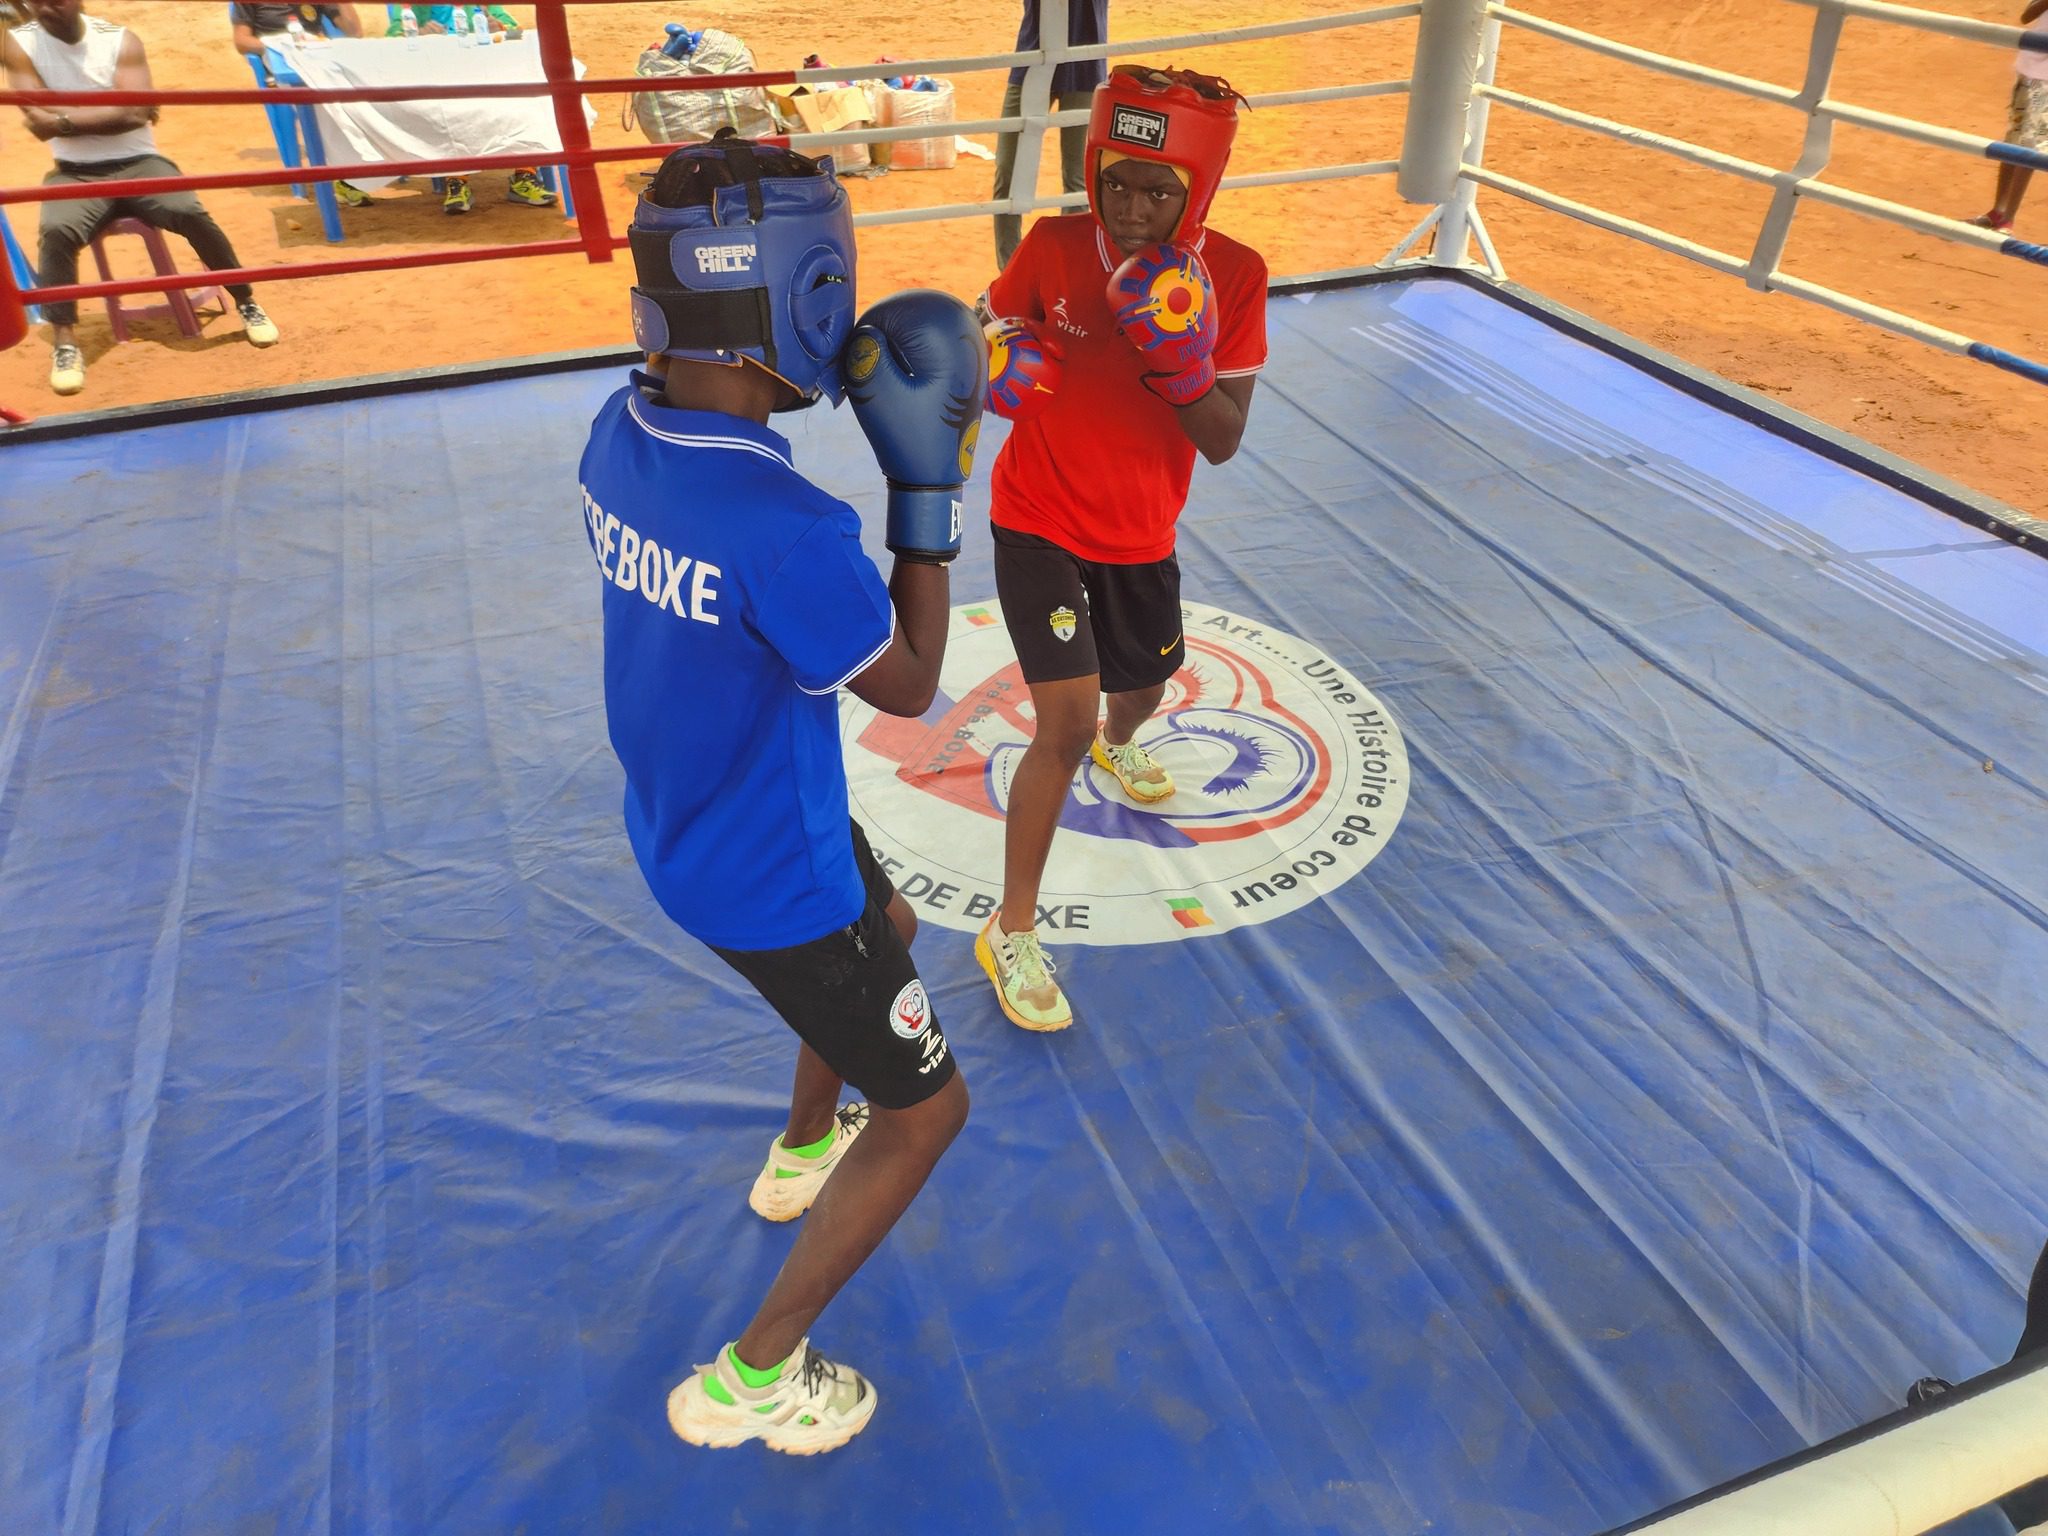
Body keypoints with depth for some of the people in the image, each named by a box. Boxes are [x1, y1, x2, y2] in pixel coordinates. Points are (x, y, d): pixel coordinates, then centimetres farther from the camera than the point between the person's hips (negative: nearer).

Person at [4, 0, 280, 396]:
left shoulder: (121, 40, -3)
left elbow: (135, 113, -15)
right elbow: (40, 124, -9)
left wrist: (65, 118, -13)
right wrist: (108, 113, -9)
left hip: (137, 163, 0)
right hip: (75, 174, 0)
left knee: (190, 213, -28)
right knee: (56, 231, -29)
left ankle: (247, 303, -8)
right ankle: (64, 343, -23)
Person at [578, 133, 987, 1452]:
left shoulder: (621, 435, -11)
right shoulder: (786, 529, -36)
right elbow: (908, 685, -18)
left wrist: (842, 384, 0)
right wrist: (928, 485, -16)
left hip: (680, 826, 8)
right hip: (772, 876, -8)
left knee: (890, 928, 35)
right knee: (928, 1107, 12)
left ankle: (803, 1155, 59)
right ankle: (752, 1379, 27)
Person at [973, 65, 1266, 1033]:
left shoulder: (1232, 277, -12)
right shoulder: (1052, 248, -15)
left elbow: (1224, 443, -12)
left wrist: (1183, 365, -31)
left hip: (1141, 536, 4)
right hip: (1039, 524, -3)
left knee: (1145, 683, 25)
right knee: (1066, 721, -15)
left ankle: (1119, 743, 67)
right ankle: (1012, 934, 2)